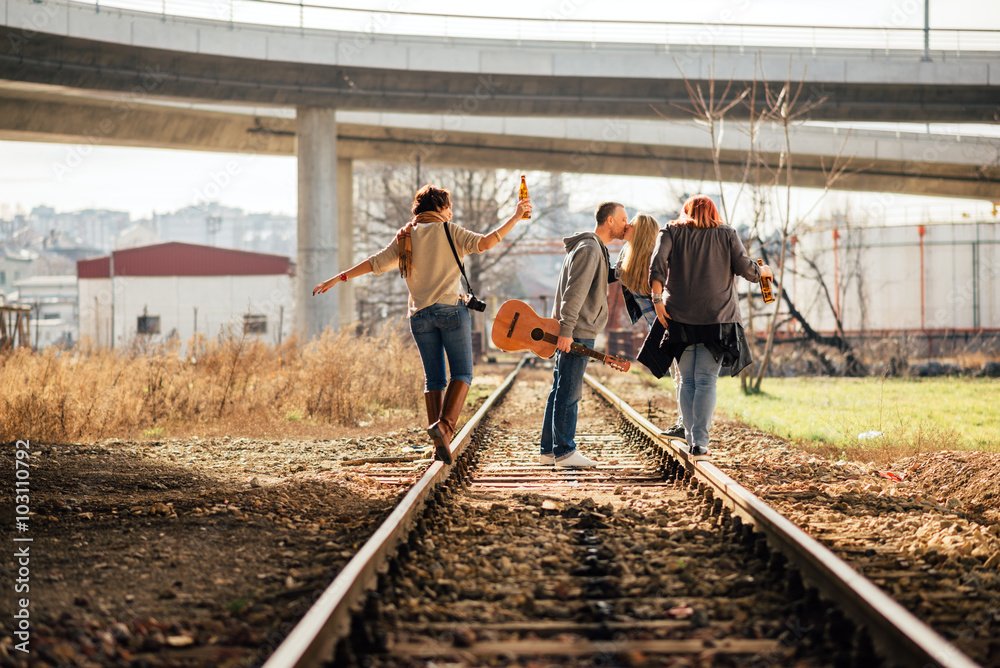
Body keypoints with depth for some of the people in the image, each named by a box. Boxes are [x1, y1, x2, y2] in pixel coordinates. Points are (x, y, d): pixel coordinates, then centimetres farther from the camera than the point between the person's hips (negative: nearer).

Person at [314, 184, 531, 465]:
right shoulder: (447, 230, 2)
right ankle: (445, 424, -24)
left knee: (434, 379, 8)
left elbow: (375, 263, 13)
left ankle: (439, 441, -2)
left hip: (419, 314, 5)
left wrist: (339, 278, 22)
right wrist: (515, 217, -6)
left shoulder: (405, 238, 14)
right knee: (462, 373, -1)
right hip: (450, 307, -4)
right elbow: (484, 243, -10)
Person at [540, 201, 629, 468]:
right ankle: (564, 451, -6)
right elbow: (574, 292, -20)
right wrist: (566, 330, -25)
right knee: (569, 392, -7)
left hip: (571, 333, 10)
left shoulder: (596, 248, 21)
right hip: (576, 333, -10)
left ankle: (549, 451, 15)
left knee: (561, 391, 11)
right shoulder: (589, 248, -13)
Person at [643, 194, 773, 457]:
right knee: (706, 381, -1)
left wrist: (657, 299, -8)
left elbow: (658, 263, -7)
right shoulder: (726, 234, 7)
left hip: (680, 317, 1)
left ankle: (691, 439, 7)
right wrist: (764, 271, 21)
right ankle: (700, 441, -10)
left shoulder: (671, 233, 8)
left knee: (687, 381, 9)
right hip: (718, 318, -1)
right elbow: (745, 268, 1)